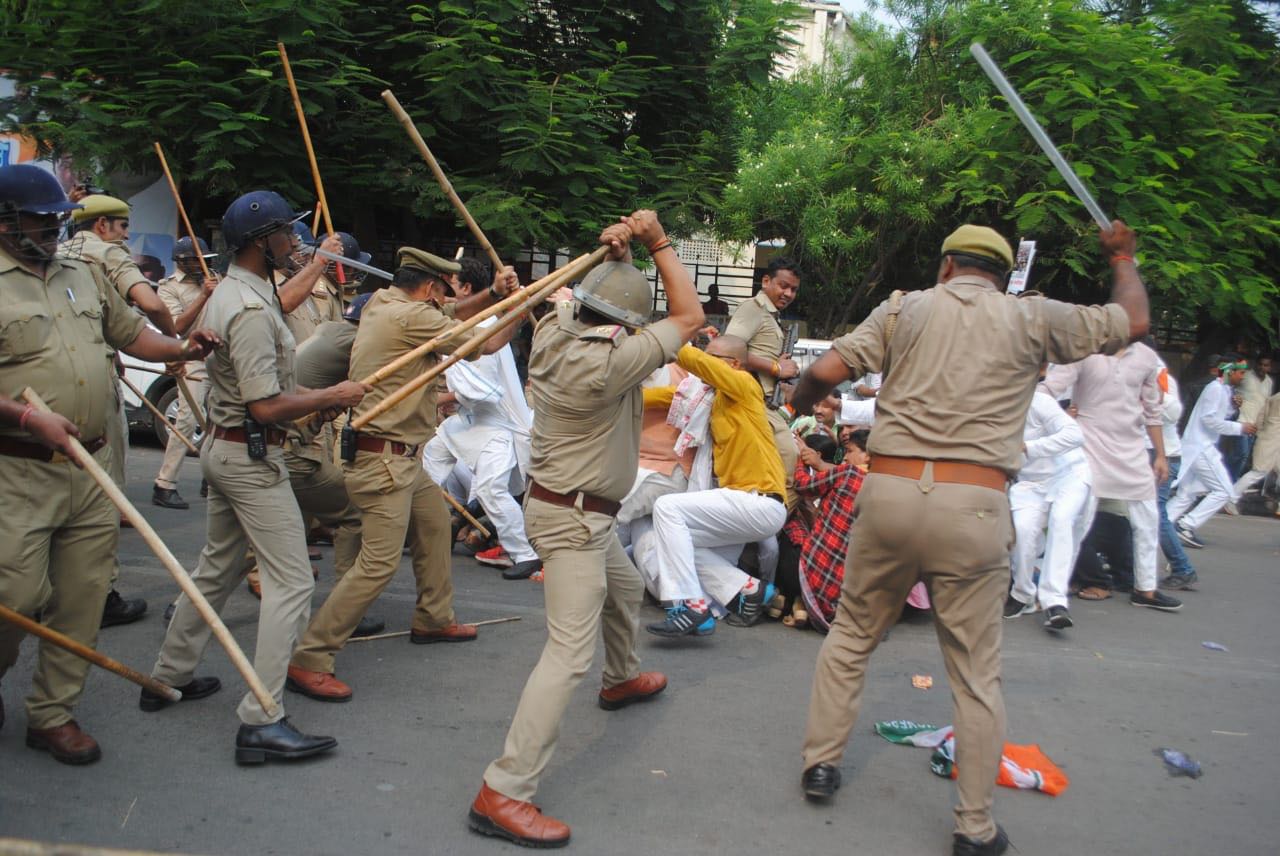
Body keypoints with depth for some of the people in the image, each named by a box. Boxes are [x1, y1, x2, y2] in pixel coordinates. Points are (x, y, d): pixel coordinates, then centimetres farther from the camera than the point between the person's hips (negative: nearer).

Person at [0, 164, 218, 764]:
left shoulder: (85, 277, 14)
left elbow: (131, 333, 20)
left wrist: (181, 350, 2)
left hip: (91, 468, 6)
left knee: (81, 599, 8)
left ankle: (52, 714, 22)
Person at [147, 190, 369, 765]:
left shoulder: (225, 295, 10)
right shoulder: (253, 310, -22)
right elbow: (266, 406, -26)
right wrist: (333, 396, -16)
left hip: (223, 447, 11)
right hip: (253, 457, -11)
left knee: (217, 568, 23)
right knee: (291, 582, -9)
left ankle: (168, 678, 36)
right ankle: (261, 722, -9)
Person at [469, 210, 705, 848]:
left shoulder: (553, 334, -3)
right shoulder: (607, 362, -26)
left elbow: (592, 295, 18)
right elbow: (689, 316, -16)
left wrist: (617, 253, 0)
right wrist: (657, 242, -9)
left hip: (582, 511, 10)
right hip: (572, 519, -10)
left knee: (625, 589, 32)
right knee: (569, 652, -12)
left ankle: (621, 679, 59)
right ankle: (502, 794, -14)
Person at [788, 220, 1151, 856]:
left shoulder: (905, 308, 9)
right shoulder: (1031, 319, 8)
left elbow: (827, 370, 0)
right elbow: (1133, 321, 20)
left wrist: (800, 405, 23)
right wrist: (1122, 259, 39)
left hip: (889, 493, 1)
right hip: (974, 509, -1)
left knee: (851, 634, 21)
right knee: (977, 676, 10)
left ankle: (821, 762, 28)